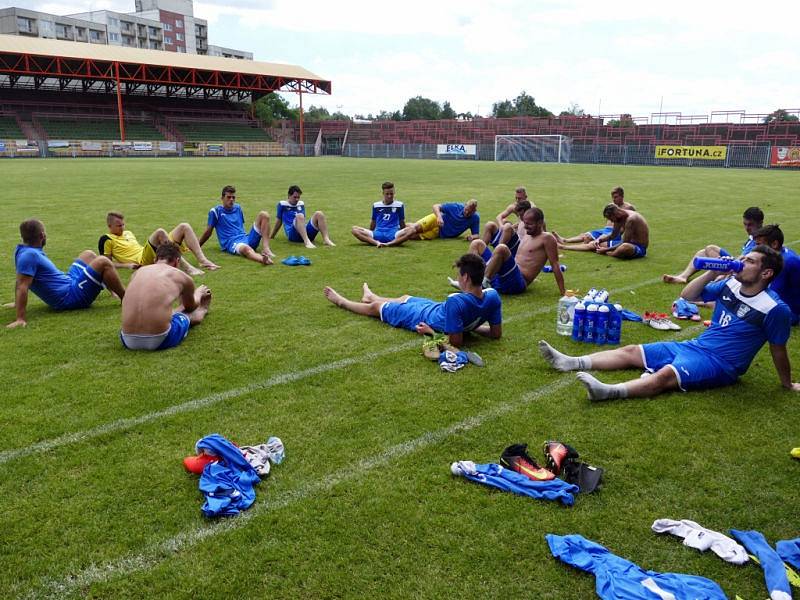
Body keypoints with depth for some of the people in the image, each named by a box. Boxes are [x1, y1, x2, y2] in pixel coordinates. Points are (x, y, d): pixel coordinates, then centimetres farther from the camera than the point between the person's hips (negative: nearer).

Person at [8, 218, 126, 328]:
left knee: (88, 254, 22)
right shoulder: (29, 255, -23)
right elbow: (22, 286, -29)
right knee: (103, 262, -13)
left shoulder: (25, 250, 5)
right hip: (70, 297, -11)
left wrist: (17, 303, 25)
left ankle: (115, 289, 32)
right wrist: (21, 319, -32)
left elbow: (20, 281, 16)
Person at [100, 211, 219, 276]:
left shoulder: (128, 233, 30)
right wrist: (128, 265, -13)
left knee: (184, 227, -3)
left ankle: (202, 260, -21)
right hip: (142, 260, -8)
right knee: (160, 232, -35)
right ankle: (187, 268, -40)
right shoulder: (106, 240, 7)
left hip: (151, 255, 8)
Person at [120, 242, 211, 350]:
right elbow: (190, 307, 30)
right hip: (160, 341, -4)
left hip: (128, 341, 4)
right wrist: (198, 295, 54)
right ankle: (202, 310, 60)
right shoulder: (182, 277, 6)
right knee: (188, 314, 28)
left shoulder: (139, 271, 15)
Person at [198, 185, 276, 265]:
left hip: (245, 238, 6)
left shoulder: (238, 208, 20)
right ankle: (264, 260, -77)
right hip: (232, 243, -6)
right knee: (246, 249, -43)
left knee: (264, 215, -12)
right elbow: (208, 232, 9)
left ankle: (265, 249, -29)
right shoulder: (215, 211, 4)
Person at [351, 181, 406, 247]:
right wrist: (369, 236, 26)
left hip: (393, 235, -2)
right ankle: (376, 242, -39)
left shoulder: (399, 205, 9)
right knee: (354, 229, -21)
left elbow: (402, 222, 19)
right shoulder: (376, 205, 14)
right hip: (378, 234, 2)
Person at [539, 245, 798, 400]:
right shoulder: (731, 284, 5)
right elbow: (687, 295, 8)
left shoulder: (775, 309, -13)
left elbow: (778, 349, -2)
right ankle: (572, 363, -8)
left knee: (666, 375, -35)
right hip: (695, 346, 8)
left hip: (719, 364, -7)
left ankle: (610, 392, -55)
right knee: (631, 352, -2)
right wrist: (713, 272, -3)